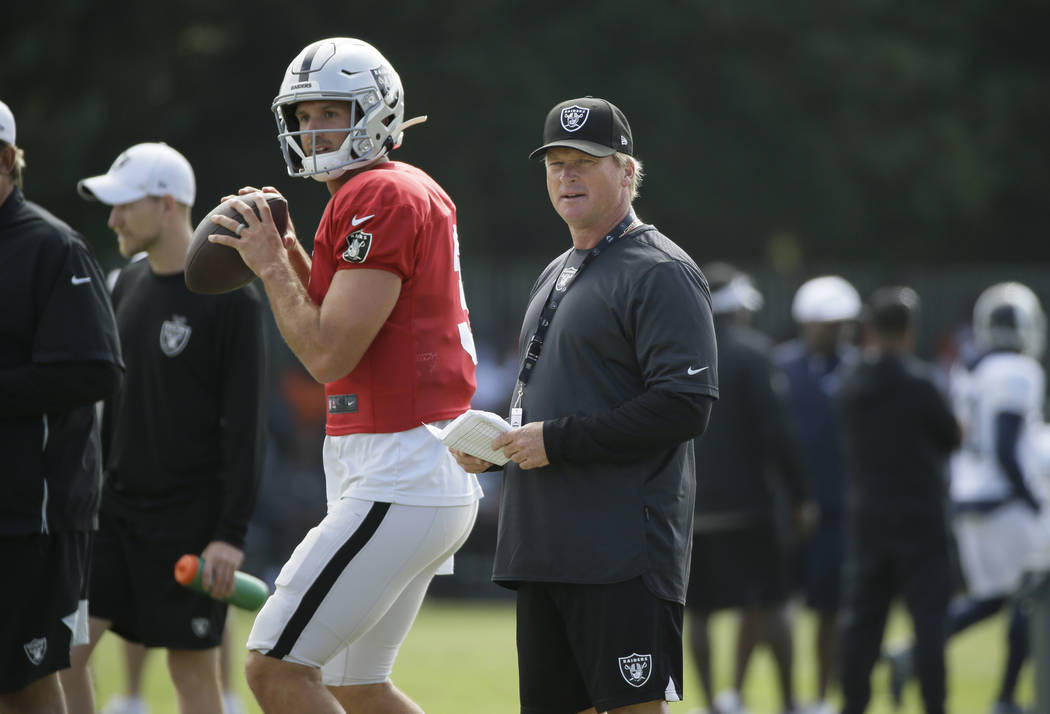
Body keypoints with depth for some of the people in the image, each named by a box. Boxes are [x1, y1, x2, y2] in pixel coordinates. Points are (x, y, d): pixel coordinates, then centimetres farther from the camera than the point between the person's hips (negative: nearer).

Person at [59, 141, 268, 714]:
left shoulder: (231, 299, -11)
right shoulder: (128, 285, 10)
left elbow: (245, 424, -14)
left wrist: (231, 533, -18)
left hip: (190, 517, -7)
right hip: (117, 505, 7)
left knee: (192, 668, -1)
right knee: (62, 648, -3)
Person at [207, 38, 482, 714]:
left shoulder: (379, 198, -14)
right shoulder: (416, 193, 17)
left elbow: (330, 354, -18)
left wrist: (273, 268, -5)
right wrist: (295, 259, 14)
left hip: (398, 480, -10)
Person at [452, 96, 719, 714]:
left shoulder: (662, 273, -7)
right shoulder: (558, 275, 22)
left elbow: (685, 407, -18)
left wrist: (559, 439, -16)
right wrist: (492, 443, 9)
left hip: (624, 553, -9)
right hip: (544, 550, 9)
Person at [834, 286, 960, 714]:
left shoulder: (850, 386, 2)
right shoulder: (919, 382, -14)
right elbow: (952, 438, -5)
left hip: (865, 517, 5)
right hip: (919, 518, -5)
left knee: (861, 618, 9)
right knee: (929, 618, 0)